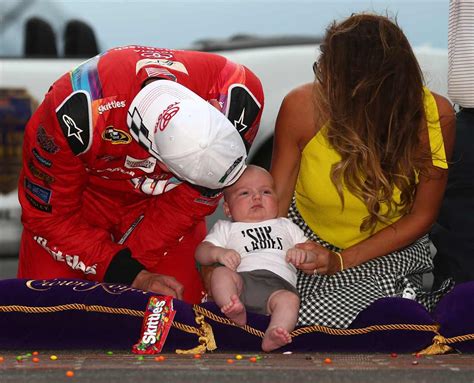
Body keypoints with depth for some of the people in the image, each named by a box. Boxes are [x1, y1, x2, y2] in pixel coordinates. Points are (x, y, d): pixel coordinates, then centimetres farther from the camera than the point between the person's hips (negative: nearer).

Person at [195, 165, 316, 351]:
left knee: (290, 299, -34)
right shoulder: (226, 228, 32)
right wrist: (218, 253, -5)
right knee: (220, 274, -31)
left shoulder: (286, 226, 38)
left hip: (278, 283, 0)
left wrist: (303, 254, 7)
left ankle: (272, 336, -58)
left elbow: (312, 250, 33)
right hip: (242, 278, 0)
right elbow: (201, 252, 19)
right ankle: (236, 311, -51)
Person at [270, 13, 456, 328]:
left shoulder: (434, 116, -24)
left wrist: (342, 261, -21)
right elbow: (277, 195, -10)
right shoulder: (302, 106, -23)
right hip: (306, 232, 3)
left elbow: (421, 217, -12)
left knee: (317, 321, -27)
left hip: (390, 248, -3)